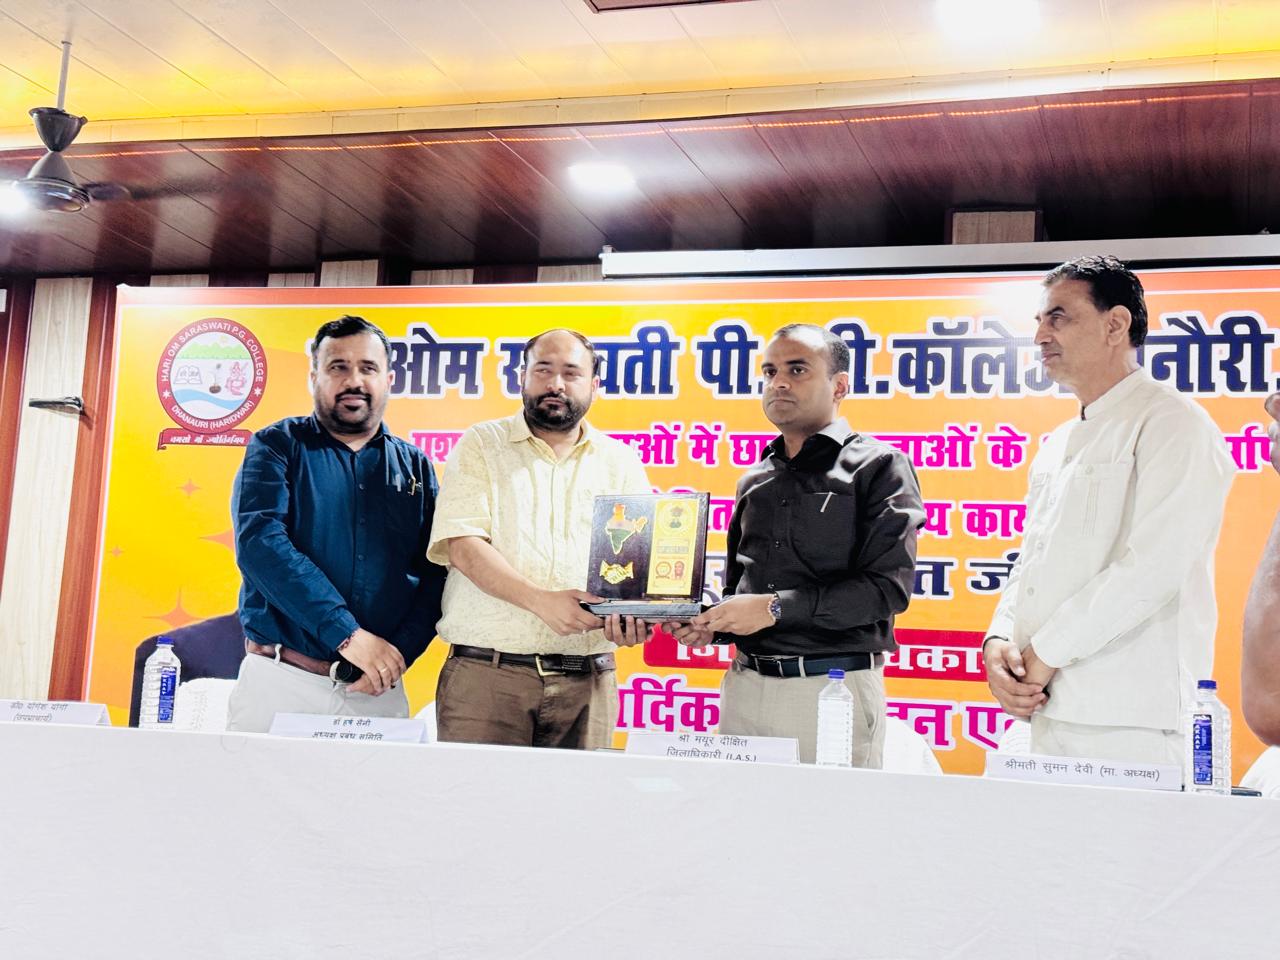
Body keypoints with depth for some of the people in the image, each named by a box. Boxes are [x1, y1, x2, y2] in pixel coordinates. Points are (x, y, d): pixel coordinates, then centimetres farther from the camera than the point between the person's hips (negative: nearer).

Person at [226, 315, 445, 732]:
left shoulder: (416, 468, 11)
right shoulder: (277, 447, 3)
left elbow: (436, 575, 4)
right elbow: (259, 542, -12)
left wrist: (398, 654, -14)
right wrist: (348, 634, -20)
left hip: (380, 693, 2)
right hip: (278, 681, -2)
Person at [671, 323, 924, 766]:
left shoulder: (879, 467, -2)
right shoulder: (755, 480, 16)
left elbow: (888, 587, -13)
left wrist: (776, 609, -16)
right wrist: (712, 623, 1)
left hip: (834, 686, -5)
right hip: (745, 683, 5)